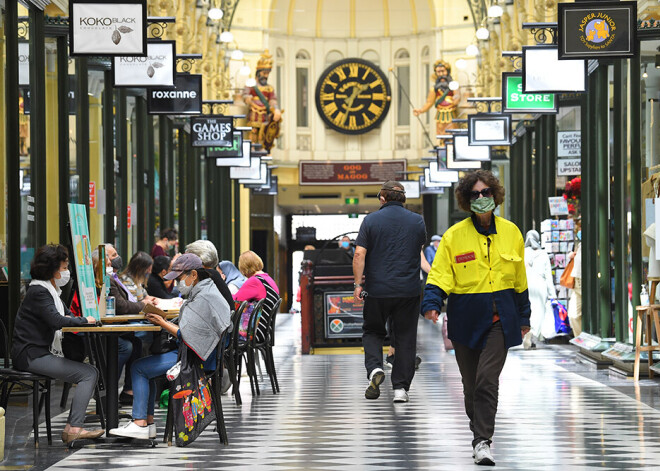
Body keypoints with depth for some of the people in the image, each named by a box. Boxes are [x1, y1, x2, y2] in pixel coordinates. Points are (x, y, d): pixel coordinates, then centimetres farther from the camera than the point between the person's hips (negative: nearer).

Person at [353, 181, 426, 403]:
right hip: (409, 290, 1)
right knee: (405, 338, 7)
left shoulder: (371, 220, -3)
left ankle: (374, 368, -8)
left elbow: (359, 254, -10)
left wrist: (358, 284, -7)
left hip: (378, 289, -1)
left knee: (372, 331, 16)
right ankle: (401, 387, 4)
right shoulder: (417, 221, 5)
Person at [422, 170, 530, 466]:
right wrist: (432, 304, -22)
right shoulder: (455, 235, -1)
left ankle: (482, 442, -13)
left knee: (487, 380, -14)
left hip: (500, 318, 0)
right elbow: (440, 275, -4)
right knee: (471, 384, 8)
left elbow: (519, 280, 15)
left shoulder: (510, 232, 6)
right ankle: (481, 431, 30)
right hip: (466, 318, 0)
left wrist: (523, 317, 19)